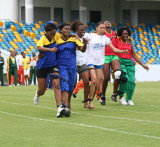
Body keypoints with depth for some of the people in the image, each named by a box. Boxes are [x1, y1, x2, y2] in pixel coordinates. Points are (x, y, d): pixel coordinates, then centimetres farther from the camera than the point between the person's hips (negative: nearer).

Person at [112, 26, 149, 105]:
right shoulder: (116, 41, 5)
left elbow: (134, 56, 18)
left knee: (131, 81, -6)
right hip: (120, 62, -4)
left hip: (130, 63, 4)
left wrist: (143, 65, 15)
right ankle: (121, 97, -8)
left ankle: (129, 99, 11)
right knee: (124, 78, -25)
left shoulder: (129, 43, 16)